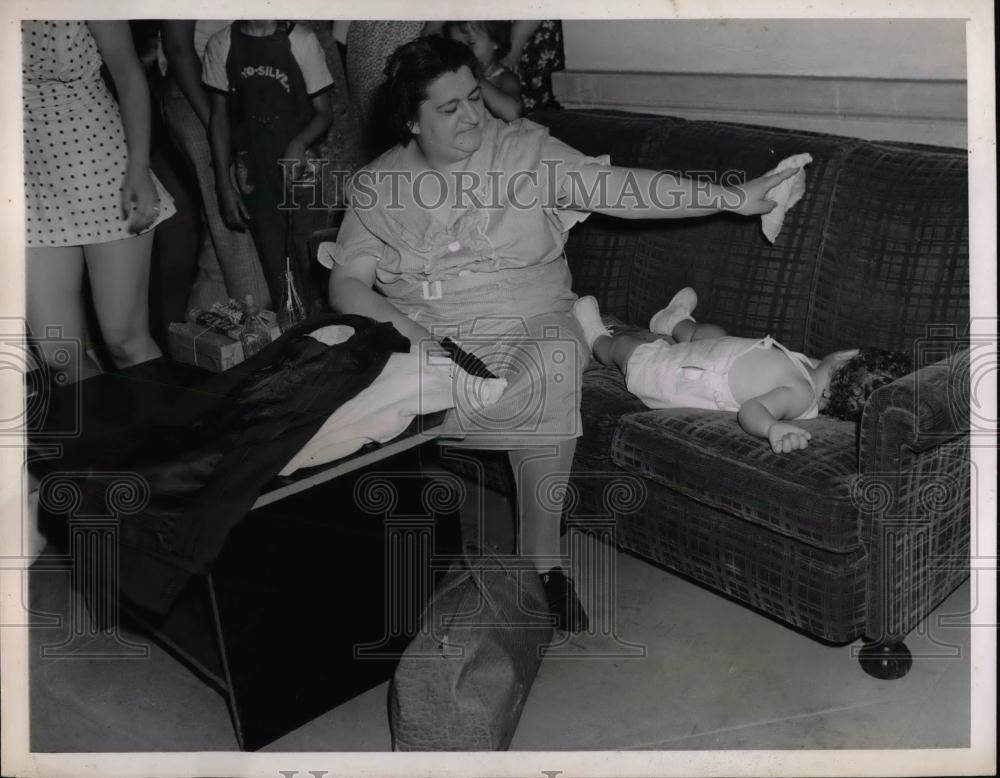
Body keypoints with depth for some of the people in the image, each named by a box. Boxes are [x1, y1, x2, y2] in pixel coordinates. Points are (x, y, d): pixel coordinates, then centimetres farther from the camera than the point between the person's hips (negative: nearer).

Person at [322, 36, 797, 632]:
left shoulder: (526, 152, 0)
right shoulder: (379, 185, 5)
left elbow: (618, 188, -8)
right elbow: (347, 283, 0)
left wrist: (735, 199, -18)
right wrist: (400, 324, -20)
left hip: (527, 325, -1)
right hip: (422, 337, 2)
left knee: (553, 366, -36)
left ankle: (542, 557, -19)